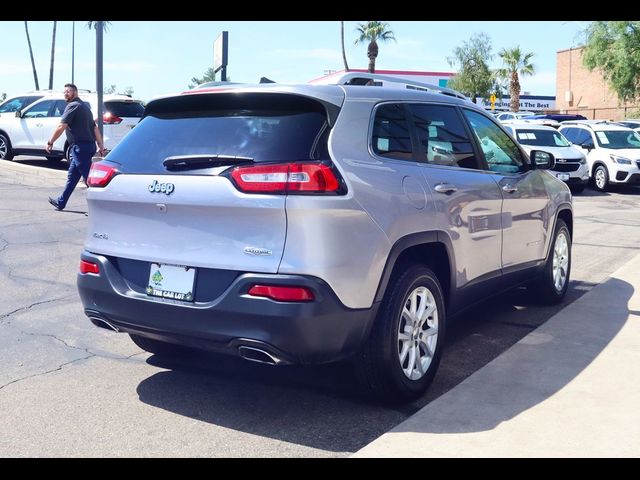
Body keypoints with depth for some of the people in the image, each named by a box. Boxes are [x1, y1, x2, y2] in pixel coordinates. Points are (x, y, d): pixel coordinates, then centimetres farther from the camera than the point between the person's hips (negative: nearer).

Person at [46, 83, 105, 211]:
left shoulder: (73, 106, -9)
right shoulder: (84, 106, 21)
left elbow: (61, 127, -15)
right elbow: (95, 128, 19)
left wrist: (50, 142, -6)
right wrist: (101, 146, 17)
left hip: (80, 146, -10)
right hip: (89, 145, 10)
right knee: (71, 176, 18)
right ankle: (61, 202, 28)